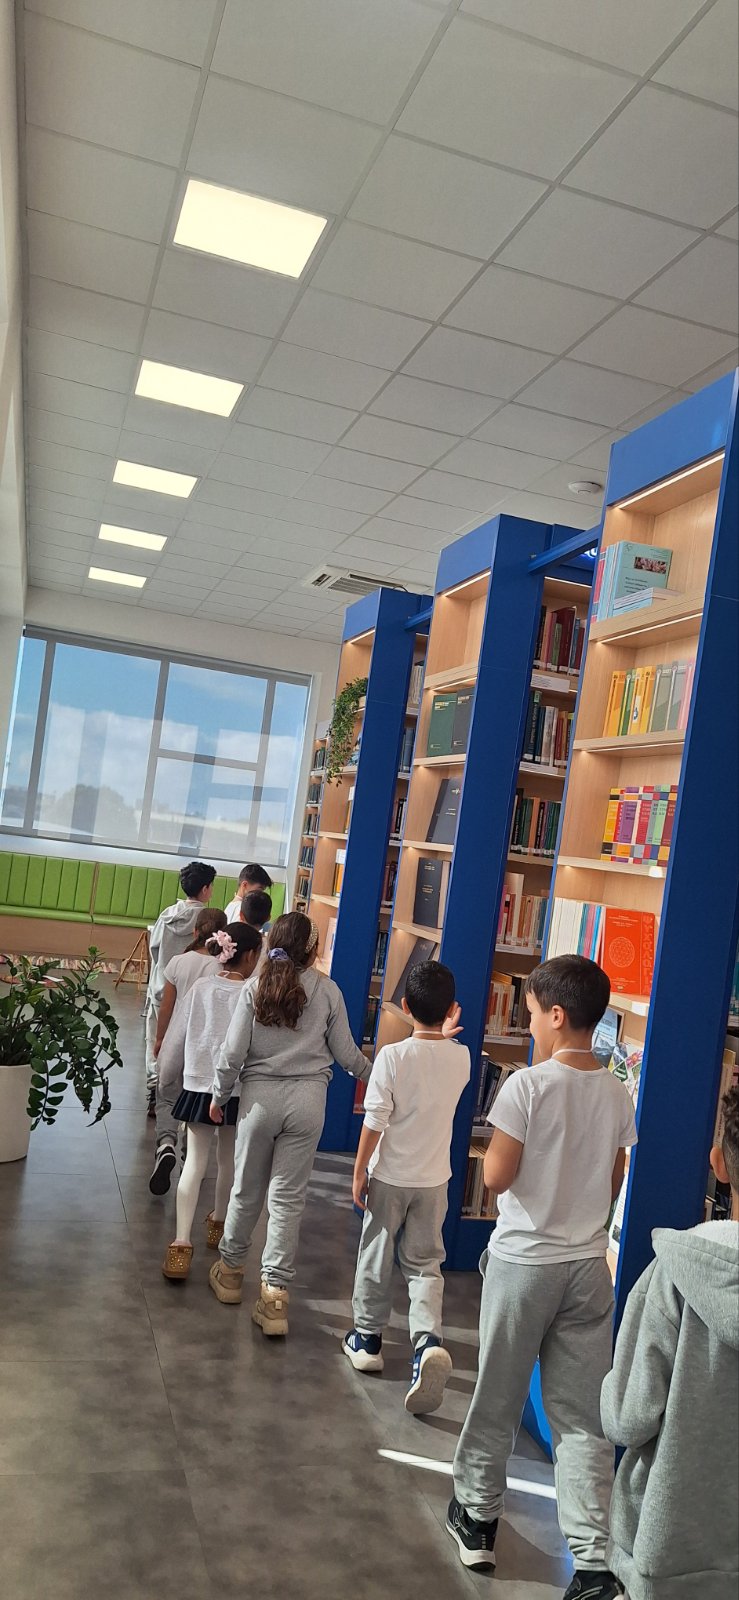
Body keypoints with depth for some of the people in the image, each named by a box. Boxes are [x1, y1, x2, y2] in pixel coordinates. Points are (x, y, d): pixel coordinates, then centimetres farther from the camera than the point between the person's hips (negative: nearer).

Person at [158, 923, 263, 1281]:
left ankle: (182, 1242, -5)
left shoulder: (201, 988, -5)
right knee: (228, 1160, 19)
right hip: (237, 1090, -1)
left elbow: (176, 1038, 1)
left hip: (198, 1086, 2)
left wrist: (167, 1076, 17)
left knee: (195, 1162, 4)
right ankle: (218, 1223, 39)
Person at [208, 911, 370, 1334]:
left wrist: (220, 1097, 10)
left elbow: (233, 1053, -5)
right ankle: (276, 1294, 9)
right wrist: (374, 1074, 22)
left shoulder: (255, 989, -5)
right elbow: (346, 1053, 3)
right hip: (308, 1098, 0)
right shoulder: (328, 991, -4)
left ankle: (231, 1271, 35)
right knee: (288, 1198, 6)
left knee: (247, 1191, 16)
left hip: (260, 1095, 0)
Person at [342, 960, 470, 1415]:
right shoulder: (461, 1058, -8)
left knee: (377, 1258, 15)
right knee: (425, 1263, 12)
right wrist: (444, 1036, 23)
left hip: (389, 1176, -3)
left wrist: (359, 1172, -6)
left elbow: (375, 1121, -16)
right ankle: (429, 1339, -9)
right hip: (434, 1179, 3)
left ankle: (368, 1339, 29)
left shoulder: (394, 1056, -18)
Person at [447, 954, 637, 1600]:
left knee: (497, 1400, 14)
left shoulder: (528, 1086, -18)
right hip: (589, 1266, 4)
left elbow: (497, 1176, -15)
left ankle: (477, 1519, 31)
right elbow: (613, 1184, 7)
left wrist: (497, 1147, 1)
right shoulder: (617, 1093, -1)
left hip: (522, 1261, -4)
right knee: (583, 1415, 10)